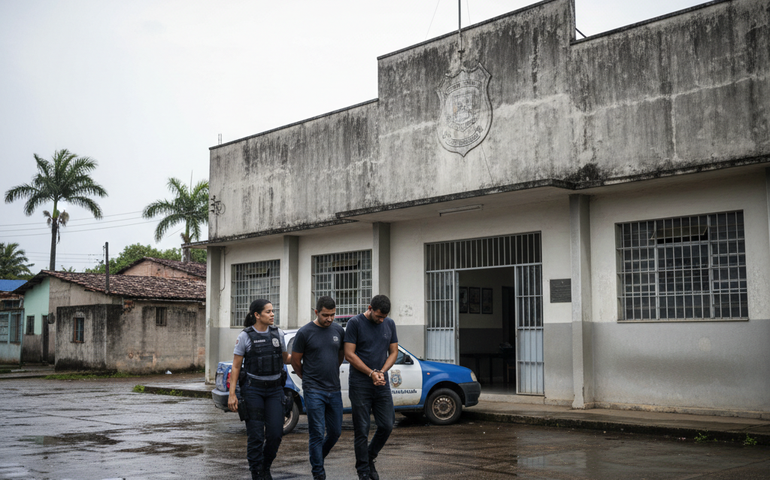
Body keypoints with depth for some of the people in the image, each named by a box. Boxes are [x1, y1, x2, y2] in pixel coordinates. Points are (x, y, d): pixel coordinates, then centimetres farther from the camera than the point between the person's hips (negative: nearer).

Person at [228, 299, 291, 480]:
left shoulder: (278, 333, 5)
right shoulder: (245, 336, -5)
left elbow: (285, 359, 17)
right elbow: (236, 367, -3)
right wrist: (232, 394, -8)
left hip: (274, 390, 3)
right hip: (253, 390, -3)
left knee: (275, 433, -2)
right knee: (256, 435, -2)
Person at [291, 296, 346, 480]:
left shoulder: (338, 330, 6)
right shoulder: (305, 332, -8)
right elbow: (295, 361, 2)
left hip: (334, 390, 5)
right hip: (314, 391, -5)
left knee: (335, 432, 10)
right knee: (317, 433, -3)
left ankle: (318, 458, 35)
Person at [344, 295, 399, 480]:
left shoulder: (389, 324, 8)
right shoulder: (355, 323, -7)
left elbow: (393, 352, 11)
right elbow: (349, 354, -10)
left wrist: (382, 372, -6)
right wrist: (371, 373, -12)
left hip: (382, 384, 5)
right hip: (360, 385, -4)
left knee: (386, 425, 2)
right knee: (362, 429, 0)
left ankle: (370, 458, 25)